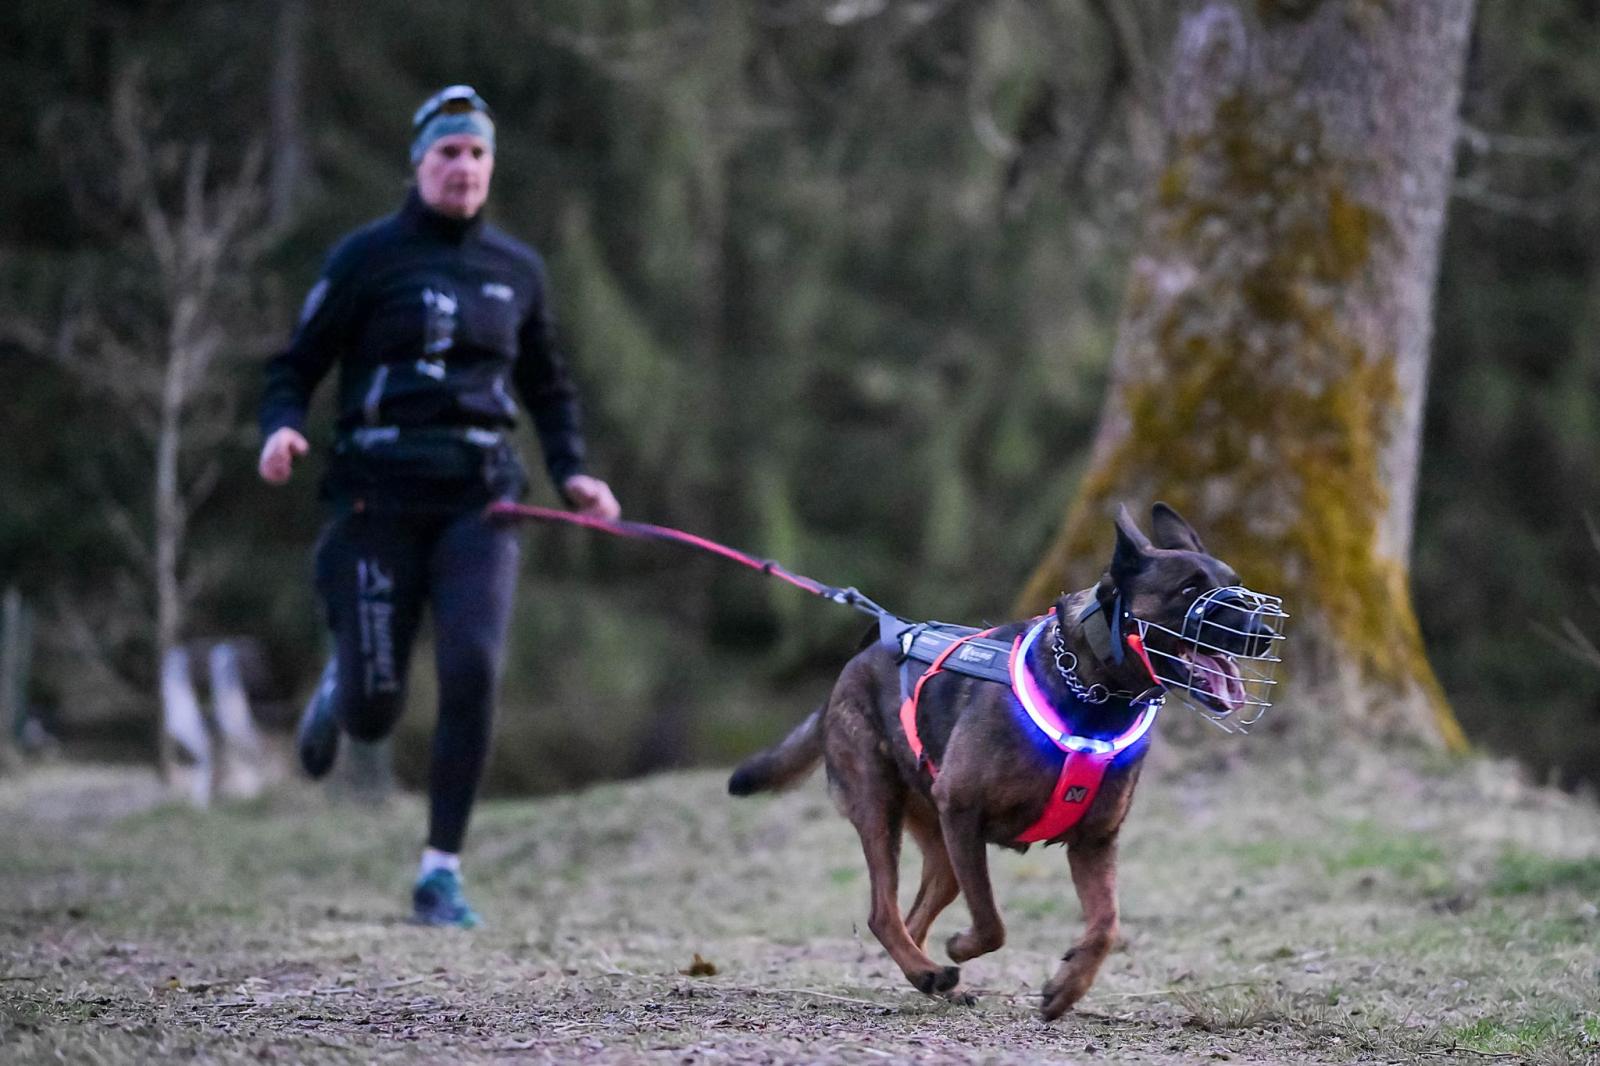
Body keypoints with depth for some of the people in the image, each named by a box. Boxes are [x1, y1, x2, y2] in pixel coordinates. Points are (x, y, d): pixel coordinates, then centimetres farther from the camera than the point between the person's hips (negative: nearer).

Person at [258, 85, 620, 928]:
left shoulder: (516, 270, 13)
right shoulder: (369, 256, 1)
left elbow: (548, 388, 25)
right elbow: (295, 365, 4)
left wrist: (571, 472, 10)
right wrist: (280, 429, -16)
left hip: (478, 494, 2)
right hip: (383, 494, -2)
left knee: (473, 669, -17)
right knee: (374, 714, -1)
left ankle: (441, 872, -7)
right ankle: (340, 689, 40)